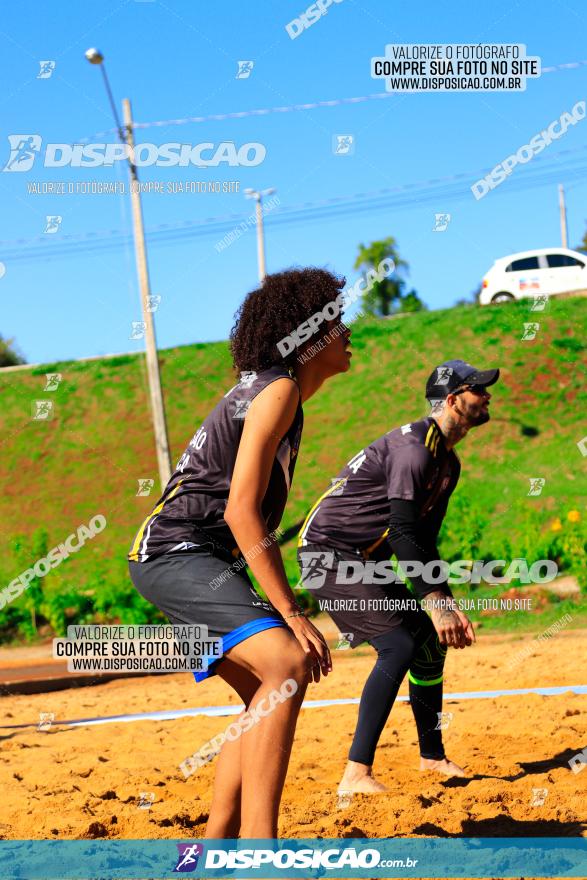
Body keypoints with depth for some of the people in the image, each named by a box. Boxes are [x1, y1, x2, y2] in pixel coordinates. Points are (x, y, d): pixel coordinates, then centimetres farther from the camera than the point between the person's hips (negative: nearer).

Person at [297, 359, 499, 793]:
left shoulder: (449, 463, 12)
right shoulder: (415, 447, -21)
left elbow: (425, 543, 14)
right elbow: (403, 533, -28)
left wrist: (451, 605, 5)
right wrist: (436, 604, -31)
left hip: (364, 562, 10)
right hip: (329, 554, -10)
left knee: (432, 642, 12)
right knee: (399, 645, -21)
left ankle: (433, 756, 29)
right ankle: (357, 775, -23)